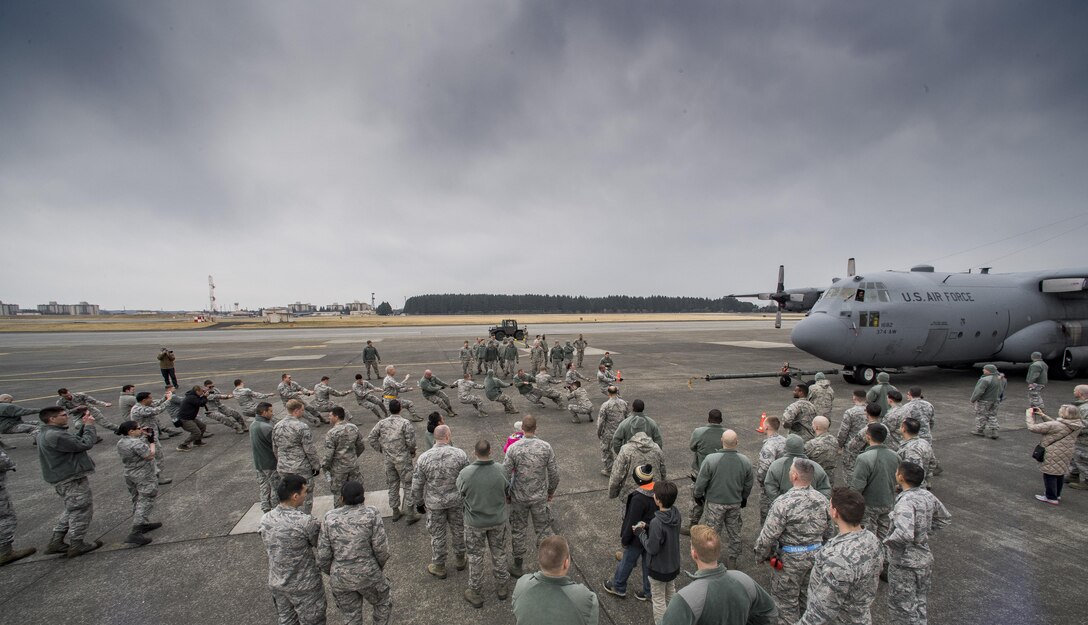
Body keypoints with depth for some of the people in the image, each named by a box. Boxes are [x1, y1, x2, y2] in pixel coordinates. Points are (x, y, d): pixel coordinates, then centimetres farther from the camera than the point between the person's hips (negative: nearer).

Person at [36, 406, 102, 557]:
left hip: (62, 478, 10)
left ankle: (56, 542, 26)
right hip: (72, 480, -10)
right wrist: (89, 426, -12)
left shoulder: (46, 433, 9)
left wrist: (83, 426, 1)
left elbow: (74, 441, 11)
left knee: (72, 510, 23)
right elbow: (85, 444, -23)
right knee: (82, 511, 3)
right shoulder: (55, 436, -25)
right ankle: (77, 545, 13)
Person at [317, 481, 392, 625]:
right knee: (383, 600, 28)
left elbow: (323, 554, -6)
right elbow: (381, 548, -15)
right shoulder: (371, 514, -16)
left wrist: (332, 572, 14)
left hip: (341, 578, 3)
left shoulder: (330, 518, -10)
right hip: (368, 575, -3)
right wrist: (380, 565, 6)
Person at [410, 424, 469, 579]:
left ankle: (439, 567, 33)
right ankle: (460, 560, 40)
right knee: (458, 530, 21)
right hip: (456, 501, 1)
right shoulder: (460, 454, -18)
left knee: (437, 534, 17)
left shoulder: (424, 458, -17)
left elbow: (417, 484, -8)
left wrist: (418, 502, 7)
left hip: (434, 502, -1)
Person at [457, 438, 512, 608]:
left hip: (474, 523, -1)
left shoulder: (465, 473, -25)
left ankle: (475, 593, 35)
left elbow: (461, 495, -7)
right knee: (499, 554, 22)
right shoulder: (500, 471, -22)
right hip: (498, 520, 1)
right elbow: (507, 493, -6)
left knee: (475, 557, 19)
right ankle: (501, 587, 41)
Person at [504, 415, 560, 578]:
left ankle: (518, 566, 31)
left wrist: (506, 494, 5)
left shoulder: (513, 448, -16)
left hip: (519, 497, 0)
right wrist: (551, 491, 10)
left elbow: (506, 474, -11)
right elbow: (554, 473, -7)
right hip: (540, 496, 0)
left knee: (519, 530, 17)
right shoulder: (545, 446, -13)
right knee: (544, 528, 16)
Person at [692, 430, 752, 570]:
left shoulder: (710, 459, -25)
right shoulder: (745, 461, -13)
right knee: (734, 533, 21)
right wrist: (743, 498, 20)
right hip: (735, 503, 3)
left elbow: (701, 482, -16)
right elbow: (749, 484, 2)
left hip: (715, 503, -3)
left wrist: (697, 494, 4)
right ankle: (733, 561, 36)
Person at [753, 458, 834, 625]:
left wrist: (760, 556, -5)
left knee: (787, 601, 13)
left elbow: (768, 536, -22)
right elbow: (829, 530, 8)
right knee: (808, 597, 25)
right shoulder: (822, 499, -6)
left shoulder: (784, 503, -27)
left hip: (791, 559, -6)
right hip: (816, 556, 6)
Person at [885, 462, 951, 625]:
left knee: (903, 608, 11)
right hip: (924, 559, 8)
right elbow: (945, 518, 14)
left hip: (905, 564, -8)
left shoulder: (905, 502, -30)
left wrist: (887, 542, -23)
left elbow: (904, 534, -41)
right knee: (919, 604, 26)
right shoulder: (927, 495, -4)